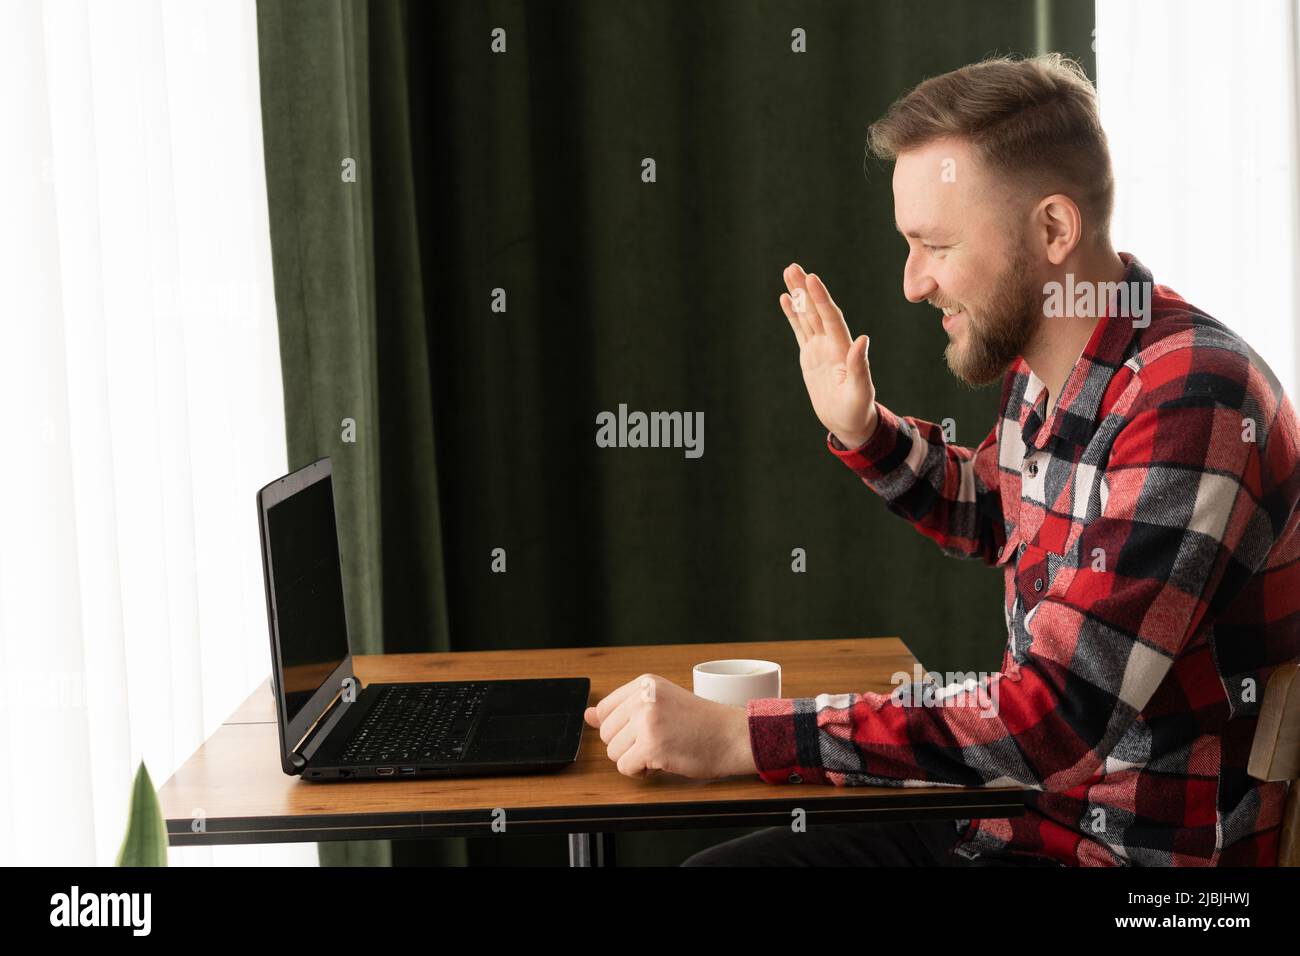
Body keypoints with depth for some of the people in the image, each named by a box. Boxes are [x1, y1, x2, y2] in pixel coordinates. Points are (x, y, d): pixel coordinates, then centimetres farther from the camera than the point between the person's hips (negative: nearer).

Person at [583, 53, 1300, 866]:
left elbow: (1056, 715, -30)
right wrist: (862, 431, 4)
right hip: (1027, 810, 8)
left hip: (1144, 850, -8)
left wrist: (736, 738, -30)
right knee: (713, 862, 4)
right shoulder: (1039, 371, 2)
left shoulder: (1193, 397, -25)